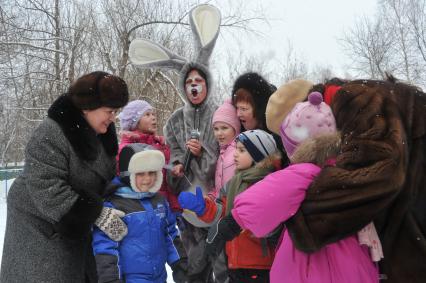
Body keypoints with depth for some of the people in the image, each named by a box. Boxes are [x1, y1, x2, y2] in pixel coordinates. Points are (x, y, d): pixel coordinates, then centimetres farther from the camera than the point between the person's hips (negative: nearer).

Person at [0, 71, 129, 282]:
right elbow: (47, 191, -31)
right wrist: (100, 215, -29)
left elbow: (105, 176, 15)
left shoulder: (101, 133, 2)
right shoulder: (50, 135, -25)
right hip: (40, 227, -7)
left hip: (76, 224, 8)